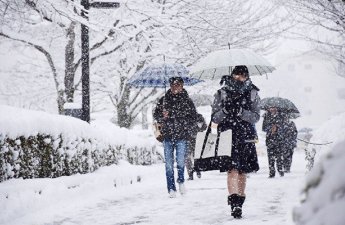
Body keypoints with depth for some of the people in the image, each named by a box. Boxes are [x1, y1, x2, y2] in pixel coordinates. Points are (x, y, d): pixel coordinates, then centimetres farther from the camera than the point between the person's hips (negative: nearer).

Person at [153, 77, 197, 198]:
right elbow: (156, 114, 14)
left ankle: (181, 181, 17)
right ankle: (171, 188, 9)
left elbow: (193, 117, 2)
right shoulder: (163, 100, 10)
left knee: (180, 162, -10)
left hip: (181, 136, -1)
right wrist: (162, 117, -9)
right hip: (167, 136, 2)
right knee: (169, 164, 0)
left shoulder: (187, 101, 5)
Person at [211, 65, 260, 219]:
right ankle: (234, 202, -24)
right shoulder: (222, 93, 6)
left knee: (242, 171, 6)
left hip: (246, 137, 2)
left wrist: (241, 112, -18)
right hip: (227, 135, -2)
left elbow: (256, 117, -2)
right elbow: (214, 118, 3)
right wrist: (225, 110, -17)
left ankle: (239, 203, 17)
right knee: (232, 169, -16)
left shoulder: (252, 94, 7)